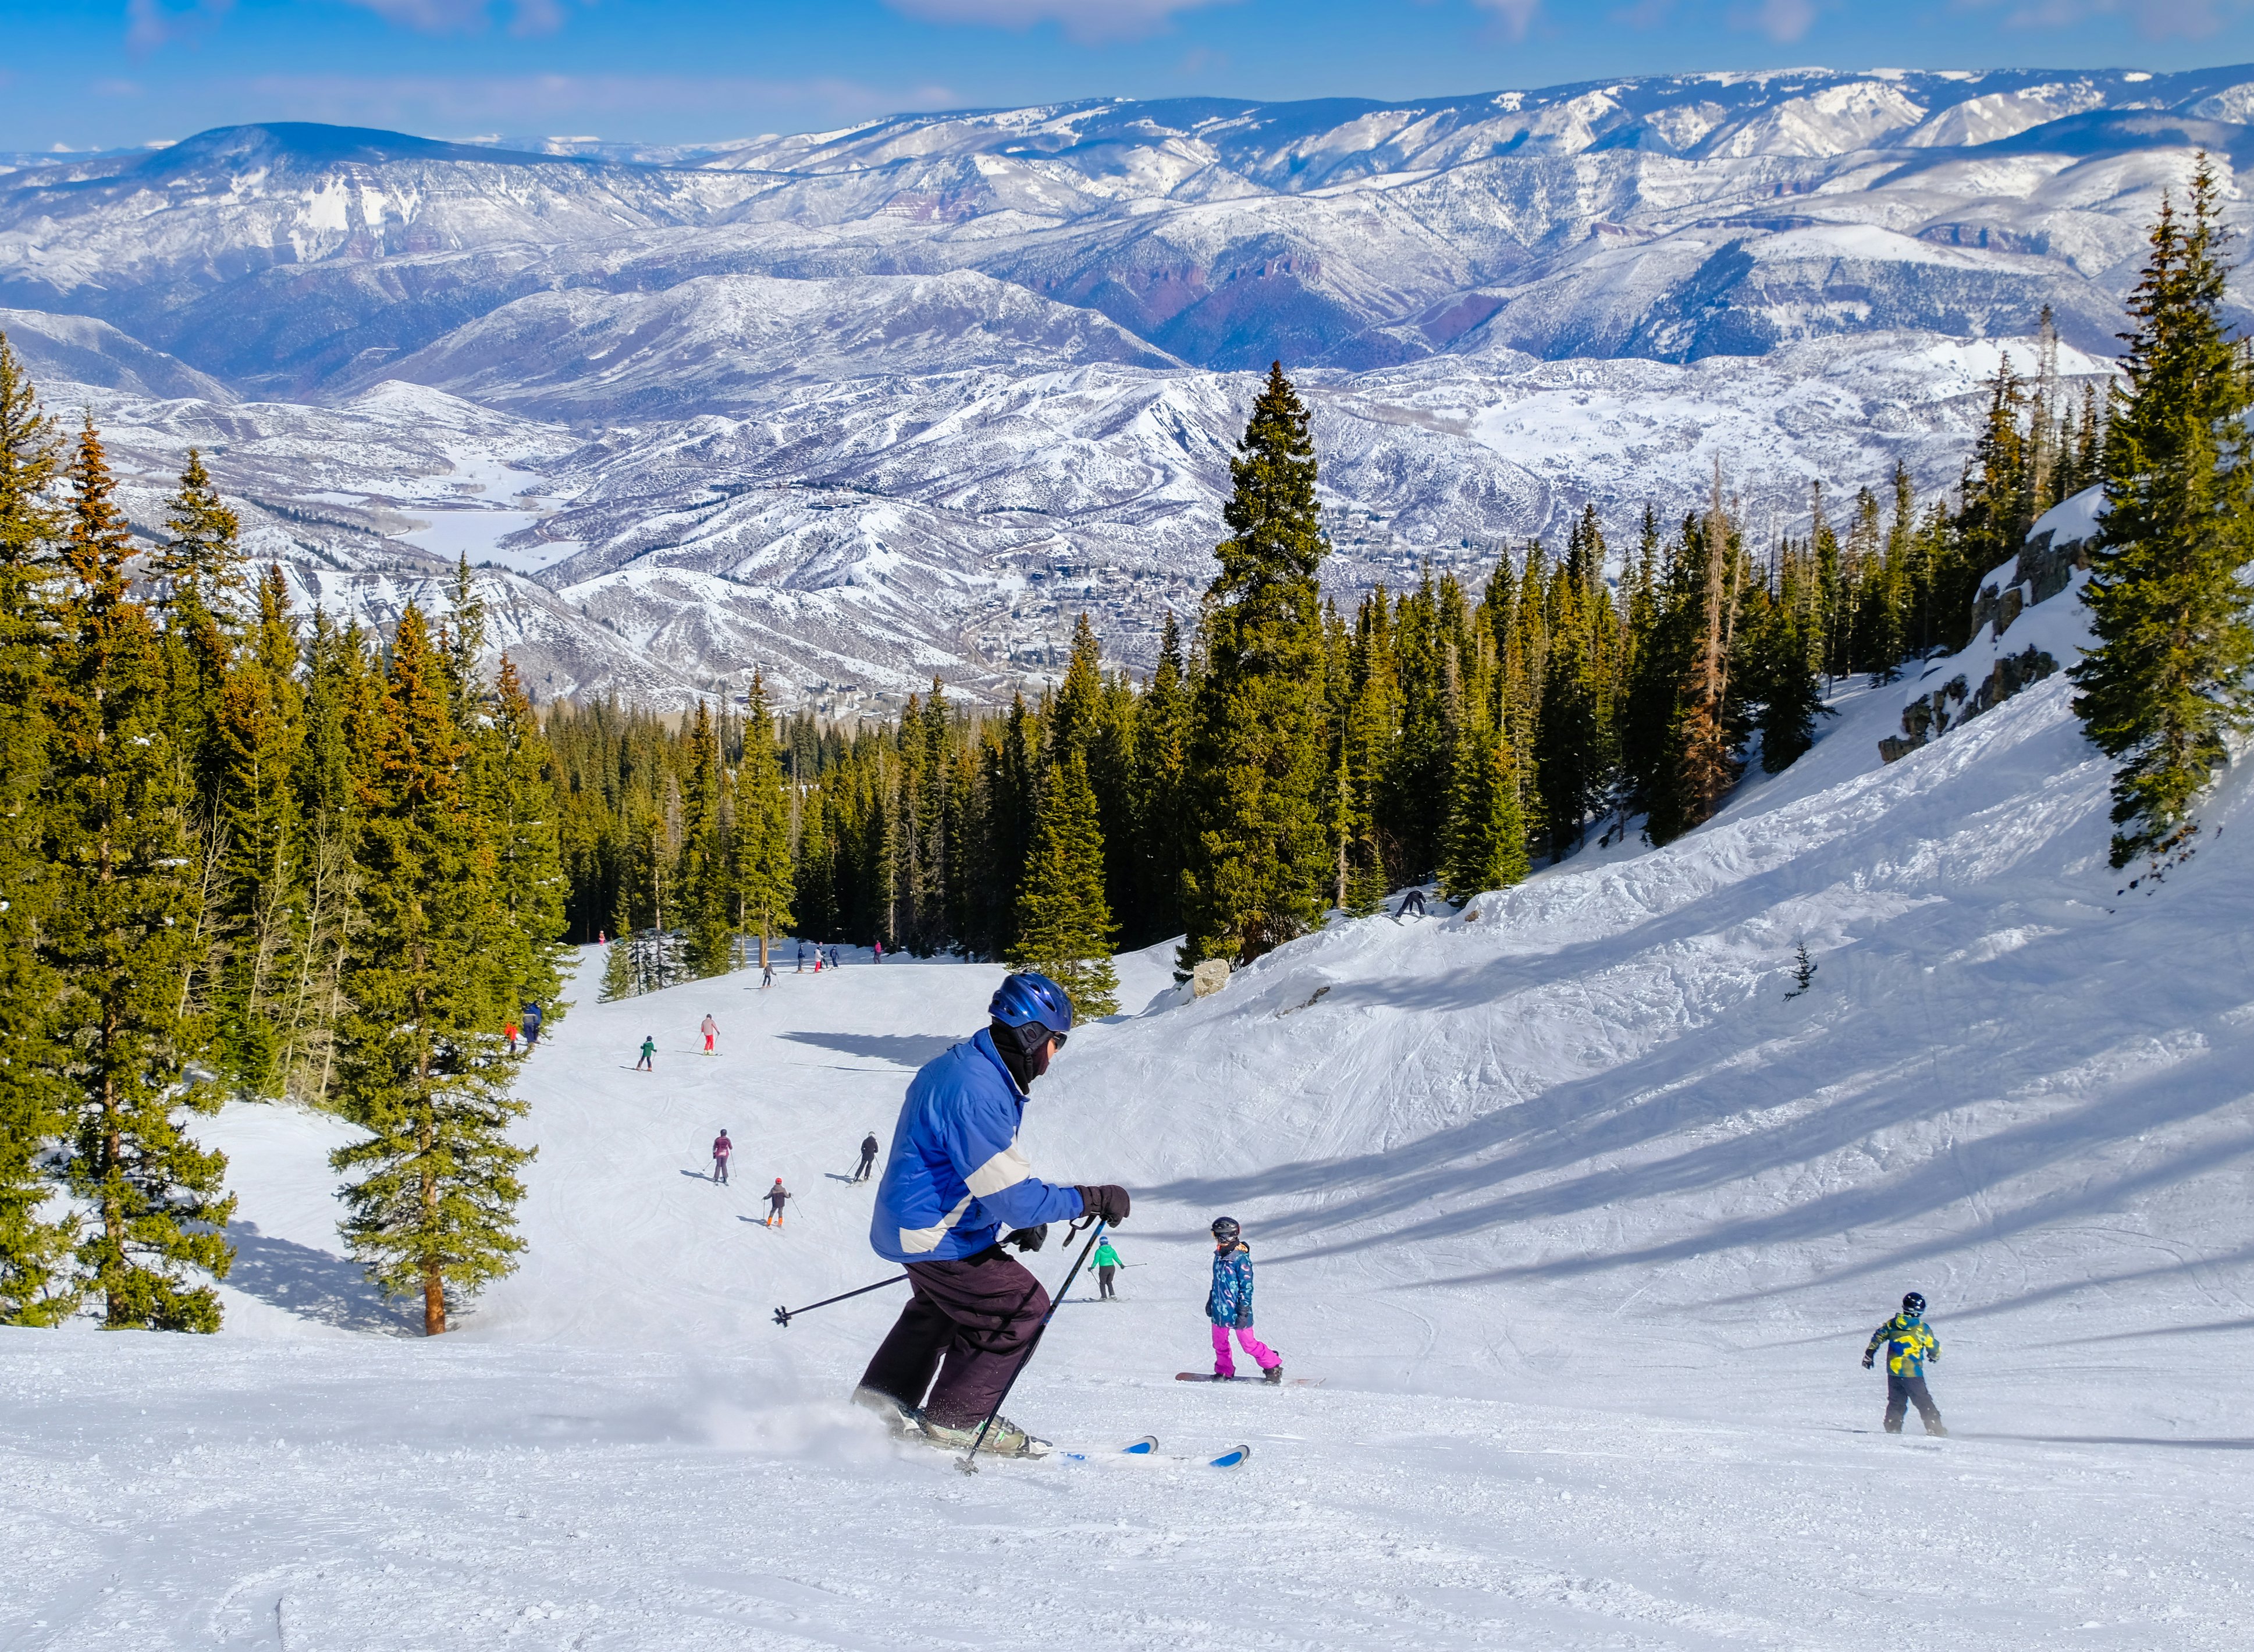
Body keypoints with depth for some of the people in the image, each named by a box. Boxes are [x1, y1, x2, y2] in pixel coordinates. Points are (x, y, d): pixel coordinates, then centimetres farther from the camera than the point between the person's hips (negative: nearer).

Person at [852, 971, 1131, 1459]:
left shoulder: (962, 1066, 5)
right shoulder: (976, 1093, -30)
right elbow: (1012, 1197, -31)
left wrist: (1025, 1213, 12)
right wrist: (1093, 1200, -24)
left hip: (912, 1222, 11)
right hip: (935, 1235, -11)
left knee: (940, 1309, 30)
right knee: (1021, 1307, -6)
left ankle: (881, 1404, 38)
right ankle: (957, 1419, 3)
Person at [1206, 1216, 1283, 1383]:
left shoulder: (1241, 1258, -18)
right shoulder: (1219, 1255, 7)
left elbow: (1246, 1287, -17)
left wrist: (1243, 1311, -18)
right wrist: (1211, 1300, 25)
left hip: (1237, 1311, -8)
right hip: (1220, 1310, 8)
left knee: (1248, 1344, -1)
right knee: (1219, 1343, 14)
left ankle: (1273, 1367, 14)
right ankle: (1224, 1372, 31)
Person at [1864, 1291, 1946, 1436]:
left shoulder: (1892, 1324, 0)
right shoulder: (1922, 1329, -11)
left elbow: (1877, 1337, 7)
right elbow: (1934, 1347, 2)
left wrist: (1869, 1355, 17)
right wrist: (1935, 1356, 25)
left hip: (1893, 1371, 4)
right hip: (1913, 1373, -4)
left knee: (1896, 1402, 18)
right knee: (1923, 1402, 6)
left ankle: (1893, 1427, 14)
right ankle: (1935, 1429, 5)